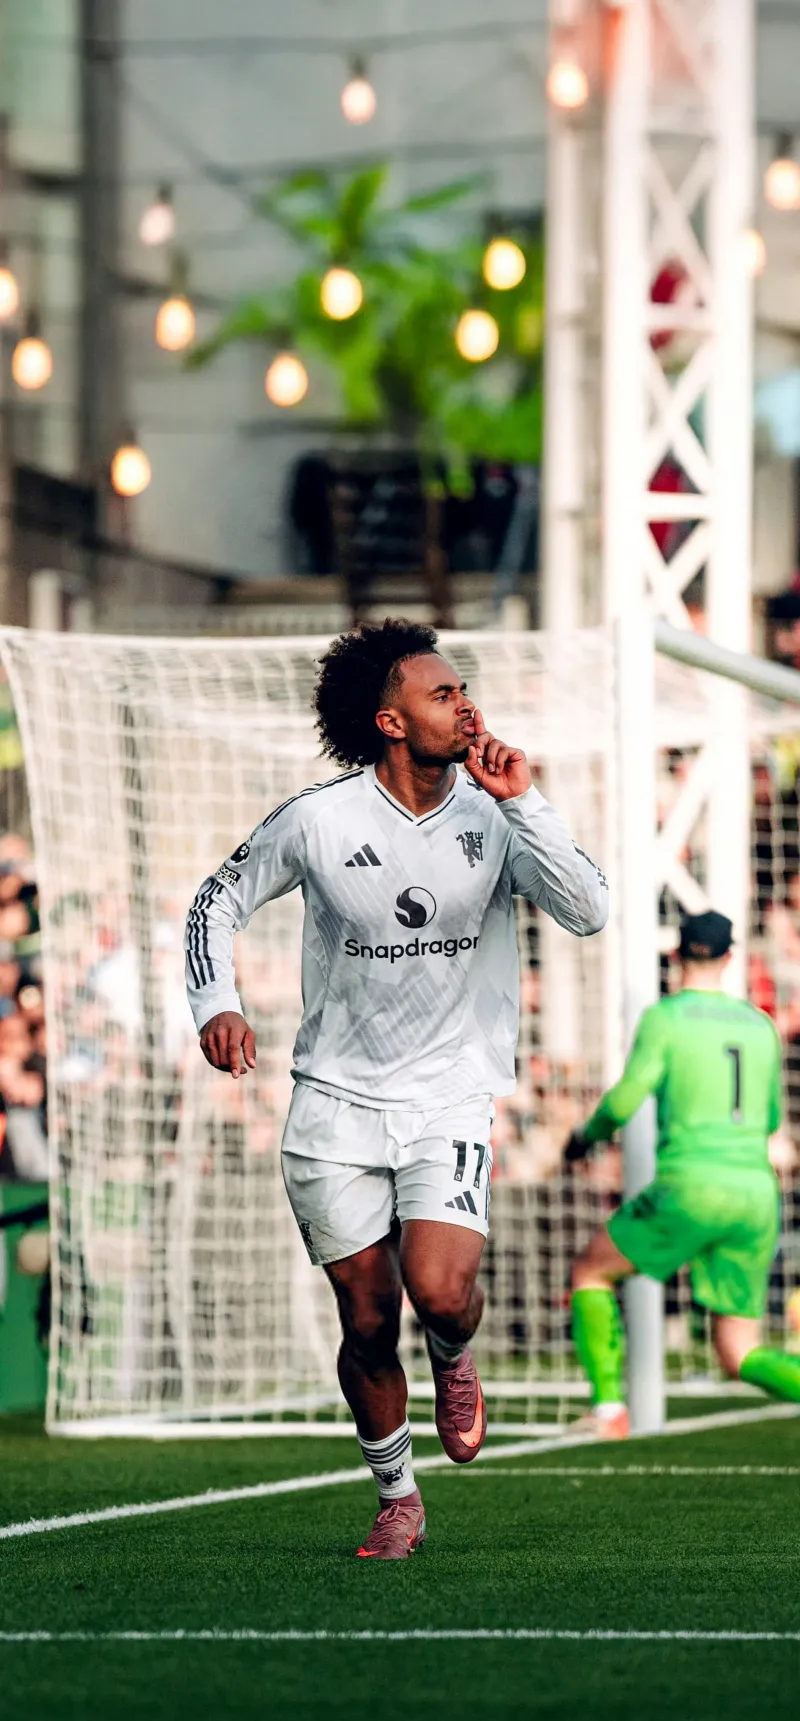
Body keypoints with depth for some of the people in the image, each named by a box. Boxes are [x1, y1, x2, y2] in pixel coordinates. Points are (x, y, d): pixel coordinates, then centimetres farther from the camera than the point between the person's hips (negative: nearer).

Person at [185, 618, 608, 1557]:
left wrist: (522, 802, -21)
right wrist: (216, 1004, -10)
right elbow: (218, 901, 6)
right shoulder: (318, 820, -7)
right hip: (337, 1102, 0)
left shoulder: (495, 815, -3)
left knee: (440, 1293, -21)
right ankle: (397, 1498, 24)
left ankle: (454, 1361, 17)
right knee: (367, 1322, 2)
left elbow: (588, 911, -15)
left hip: (449, 1100, 0)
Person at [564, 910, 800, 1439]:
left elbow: (627, 1097, -8)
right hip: (757, 1196, 5)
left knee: (590, 1273, 19)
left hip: (691, 1190, -5)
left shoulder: (665, 1018, 0)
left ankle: (608, 1405, 3)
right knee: (740, 1356, 8)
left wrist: (590, 1133, 12)